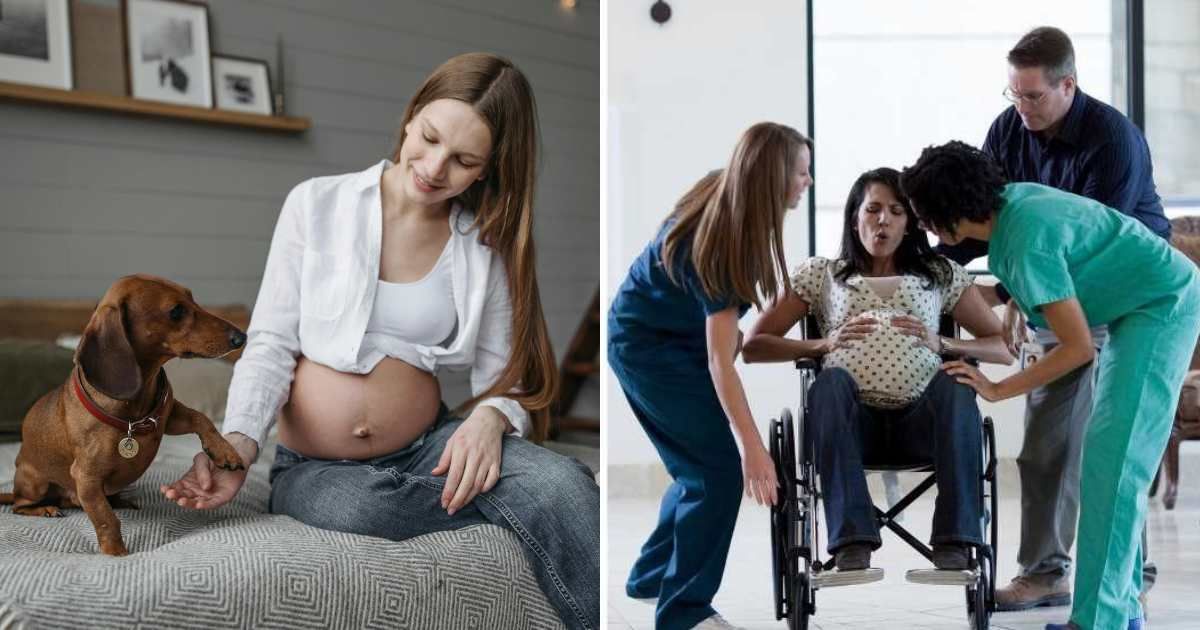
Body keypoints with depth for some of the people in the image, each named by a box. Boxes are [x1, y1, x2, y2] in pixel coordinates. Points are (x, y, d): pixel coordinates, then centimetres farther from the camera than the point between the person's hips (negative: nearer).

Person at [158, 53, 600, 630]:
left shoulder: (485, 247, 2)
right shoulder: (317, 204, -4)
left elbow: (504, 377, 1)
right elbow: (271, 343, -4)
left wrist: (489, 418, -23)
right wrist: (237, 446, -21)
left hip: (428, 449, 1)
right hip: (317, 467, 0)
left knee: (562, 486, -31)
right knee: (348, 507, -38)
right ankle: (523, 511, -16)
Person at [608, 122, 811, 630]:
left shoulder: (728, 204, -11)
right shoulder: (715, 242, -33)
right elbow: (721, 363, -33)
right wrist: (752, 447, -33)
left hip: (676, 335, 9)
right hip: (648, 346, -9)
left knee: (701, 464, 14)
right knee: (721, 466, -11)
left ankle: (653, 573, 29)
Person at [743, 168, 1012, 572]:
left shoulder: (941, 275, 23)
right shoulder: (820, 274, 22)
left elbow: (1005, 349, 19)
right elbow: (752, 347, 16)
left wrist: (940, 344, 1)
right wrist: (824, 344, 0)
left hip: (920, 423, 1)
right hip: (852, 423, 0)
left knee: (956, 383, -31)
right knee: (831, 381, -34)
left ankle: (954, 542, -35)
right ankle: (851, 543, -40)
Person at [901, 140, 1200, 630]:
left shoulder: (1028, 242, -27)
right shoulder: (1011, 199, -3)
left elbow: (1078, 348, -22)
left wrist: (997, 390, -16)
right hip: (1137, 308, 9)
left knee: (1112, 462, -15)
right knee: (1111, 460, 8)